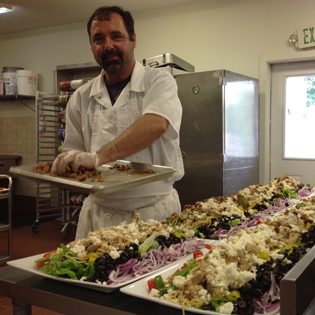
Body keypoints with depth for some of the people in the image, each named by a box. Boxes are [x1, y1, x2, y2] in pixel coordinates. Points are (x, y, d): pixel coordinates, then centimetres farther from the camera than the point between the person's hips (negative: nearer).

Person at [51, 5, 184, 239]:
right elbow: (74, 155, 11)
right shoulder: (81, 98, 5)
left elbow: (155, 125, -26)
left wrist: (97, 157, -35)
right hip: (98, 213, 3)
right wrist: (66, 168, -12)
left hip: (153, 212, -3)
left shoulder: (159, 81, -6)